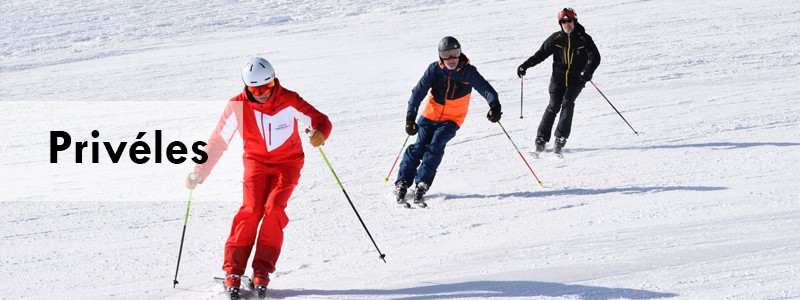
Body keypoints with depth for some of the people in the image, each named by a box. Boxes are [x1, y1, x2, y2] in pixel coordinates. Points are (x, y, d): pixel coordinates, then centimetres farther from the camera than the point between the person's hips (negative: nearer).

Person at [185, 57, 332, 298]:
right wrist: (198, 174, -12)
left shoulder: (288, 101, -18)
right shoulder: (237, 106, -14)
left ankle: (262, 271, -14)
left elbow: (320, 120, -19)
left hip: (287, 163, -1)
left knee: (274, 208, -20)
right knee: (251, 209, -18)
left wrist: (320, 133, -43)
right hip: (256, 161, 1)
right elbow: (217, 142, -9)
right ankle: (233, 271, -13)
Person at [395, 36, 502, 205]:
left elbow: (485, 88, -20)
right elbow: (418, 92, -8)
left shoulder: (468, 72, -11)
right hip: (430, 115, 1)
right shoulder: (434, 70, -8)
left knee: (435, 147, -20)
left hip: (452, 119, -1)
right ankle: (402, 183, -1)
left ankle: (422, 184, -18)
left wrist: (494, 105, -40)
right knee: (419, 147, -9)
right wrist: (410, 117, -16)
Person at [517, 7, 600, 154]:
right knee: (553, 106, -9)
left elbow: (595, 57, -9)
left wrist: (588, 71, -28)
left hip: (576, 79, -1)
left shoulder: (584, 39, -3)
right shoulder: (556, 38, 2)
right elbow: (541, 53, 3)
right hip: (558, 77, 1)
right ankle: (541, 139, -6)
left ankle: (561, 138, -18)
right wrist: (525, 65, -8)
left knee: (567, 103, -19)